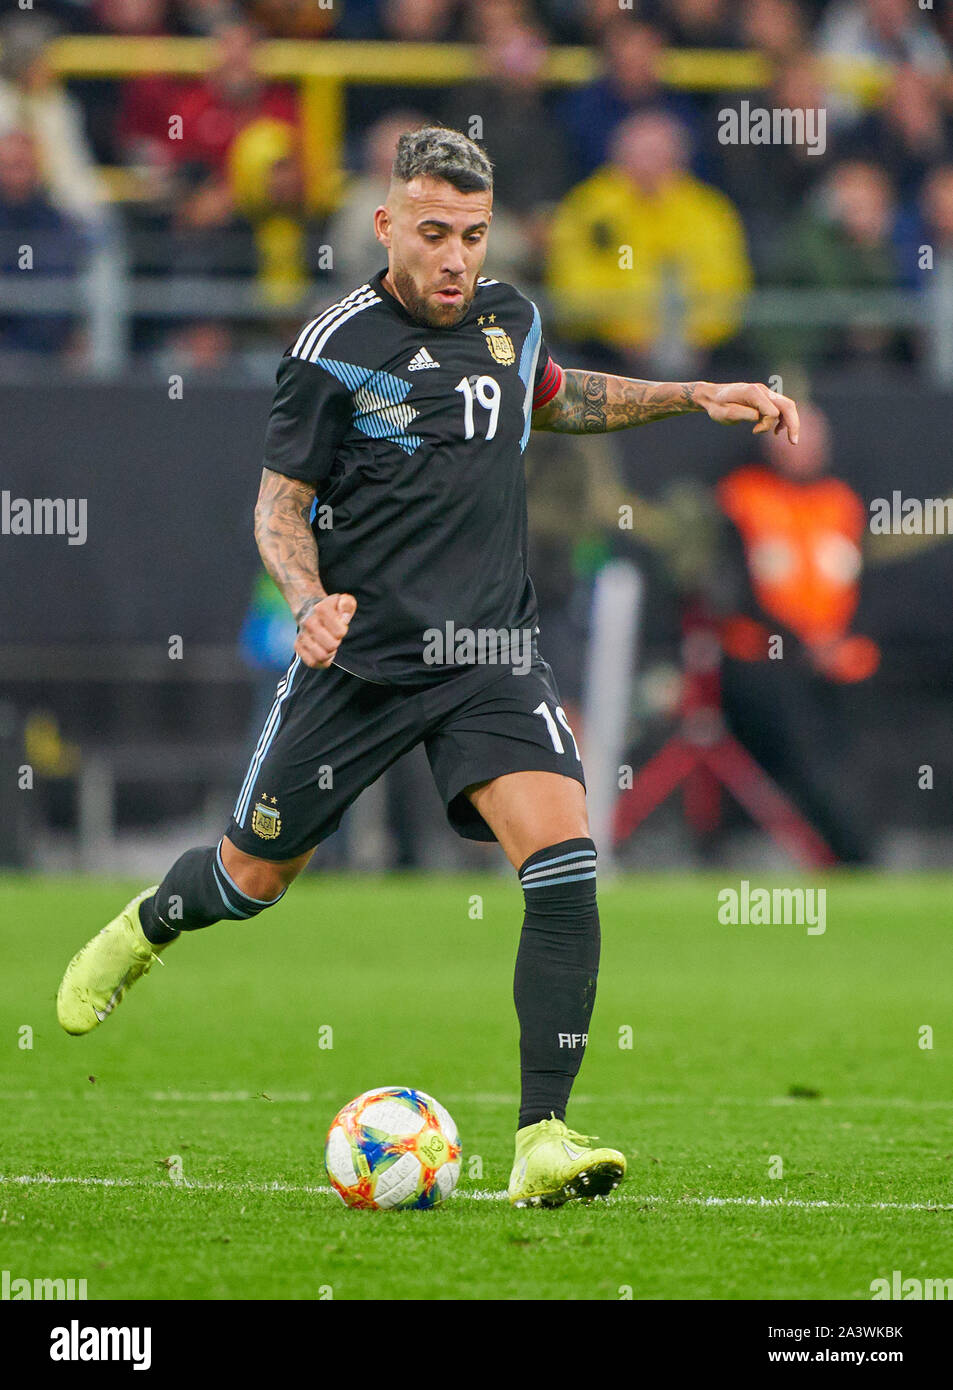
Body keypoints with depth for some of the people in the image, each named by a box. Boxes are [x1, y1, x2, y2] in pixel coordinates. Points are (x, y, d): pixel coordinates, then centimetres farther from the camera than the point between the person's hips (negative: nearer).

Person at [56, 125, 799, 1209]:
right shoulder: (338, 348, -9)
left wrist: (697, 397, 23)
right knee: (253, 878, 12)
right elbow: (279, 504, -4)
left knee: (563, 862, -20)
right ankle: (146, 927, 50)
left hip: (490, 655, 3)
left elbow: (559, 401, 30)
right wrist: (309, 599, -23)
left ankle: (543, 1139, -20)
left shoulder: (508, 319, 6)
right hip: (358, 661, -3)